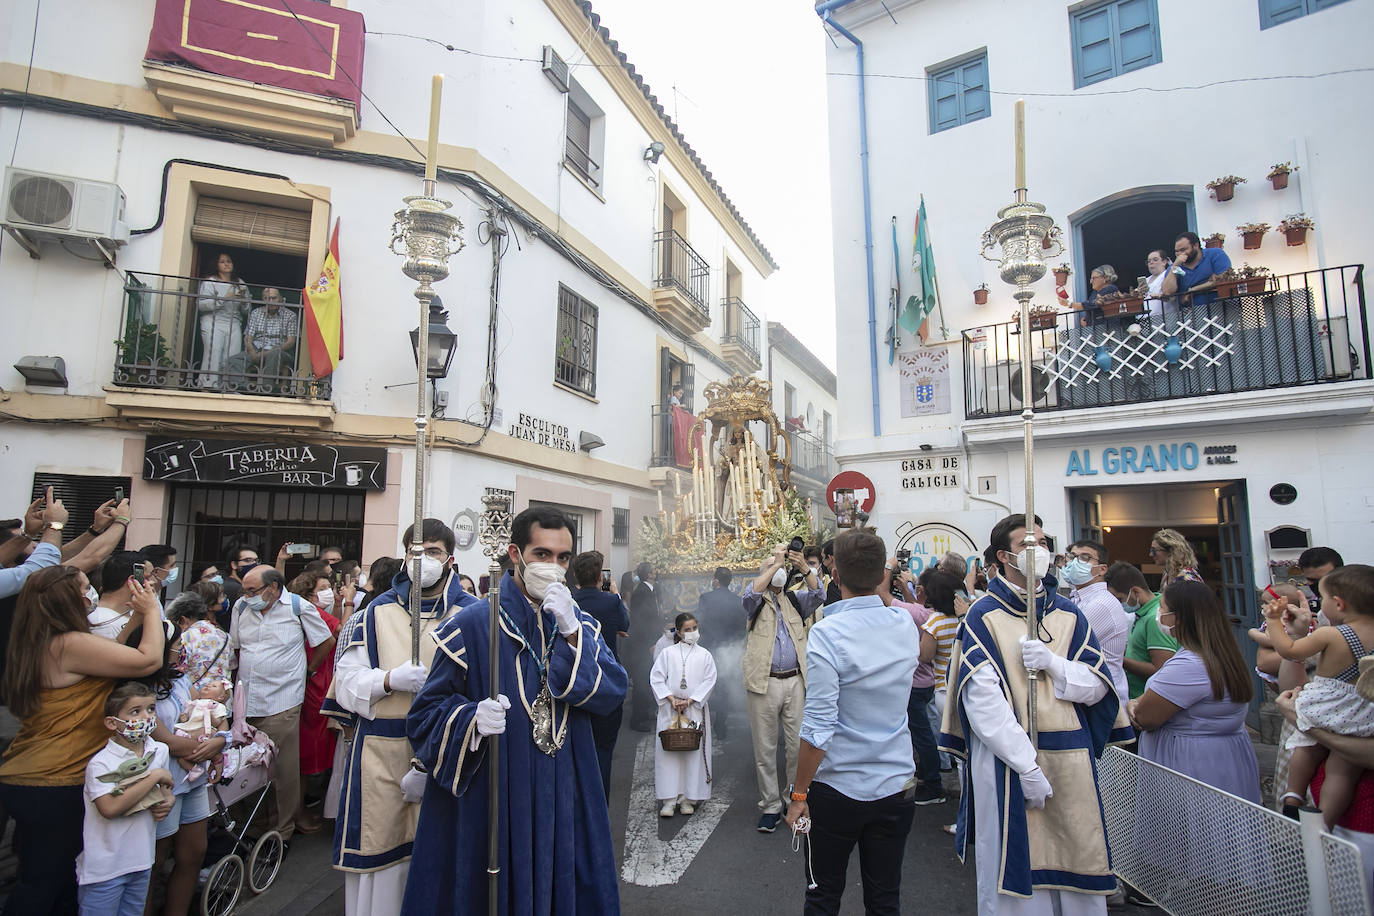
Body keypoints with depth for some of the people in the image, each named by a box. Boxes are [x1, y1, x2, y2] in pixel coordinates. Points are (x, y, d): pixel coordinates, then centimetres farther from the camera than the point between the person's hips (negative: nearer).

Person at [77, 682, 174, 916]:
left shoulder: (160, 751, 1)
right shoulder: (101, 763, -18)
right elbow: (110, 809, -28)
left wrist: (168, 802, -4)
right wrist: (154, 777, -25)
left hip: (142, 860, 6)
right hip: (104, 868, -6)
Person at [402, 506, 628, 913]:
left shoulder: (580, 625, 5)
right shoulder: (472, 625, -8)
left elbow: (612, 694, -8)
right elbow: (427, 709, -7)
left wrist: (572, 635, -19)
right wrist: (472, 718, -26)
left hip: (564, 799, 4)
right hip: (491, 800, -3)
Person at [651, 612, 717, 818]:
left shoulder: (704, 655, 5)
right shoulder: (667, 654, 3)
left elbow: (709, 681, -1)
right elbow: (656, 678, 0)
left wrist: (689, 701, -9)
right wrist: (671, 699, -11)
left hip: (695, 709, 1)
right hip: (669, 709, -1)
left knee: (694, 753, 1)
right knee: (668, 752, -2)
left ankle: (688, 799, 12)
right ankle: (669, 800, 5)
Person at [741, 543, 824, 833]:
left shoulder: (795, 600, 14)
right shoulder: (758, 602, 6)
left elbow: (817, 595, -5)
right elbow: (749, 595, -18)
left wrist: (803, 567, -20)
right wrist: (775, 563, -18)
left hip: (795, 681, 2)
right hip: (764, 683, -2)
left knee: (798, 746, 7)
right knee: (765, 748, 7)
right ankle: (770, 806, 19)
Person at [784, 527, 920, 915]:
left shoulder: (826, 633, -21)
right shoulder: (906, 625, -5)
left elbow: (818, 728, -21)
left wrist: (799, 794, -10)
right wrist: (877, 590, 19)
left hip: (836, 789, -4)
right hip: (895, 786, 4)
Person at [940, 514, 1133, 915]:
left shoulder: (1068, 615, 10)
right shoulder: (984, 617, -6)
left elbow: (1098, 686, 5)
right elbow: (982, 700, -13)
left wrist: (1053, 664, -13)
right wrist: (1027, 764, -17)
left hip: (1071, 761, 4)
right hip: (1006, 759, -4)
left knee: (1075, 863, 11)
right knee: (1016, 872, 4)